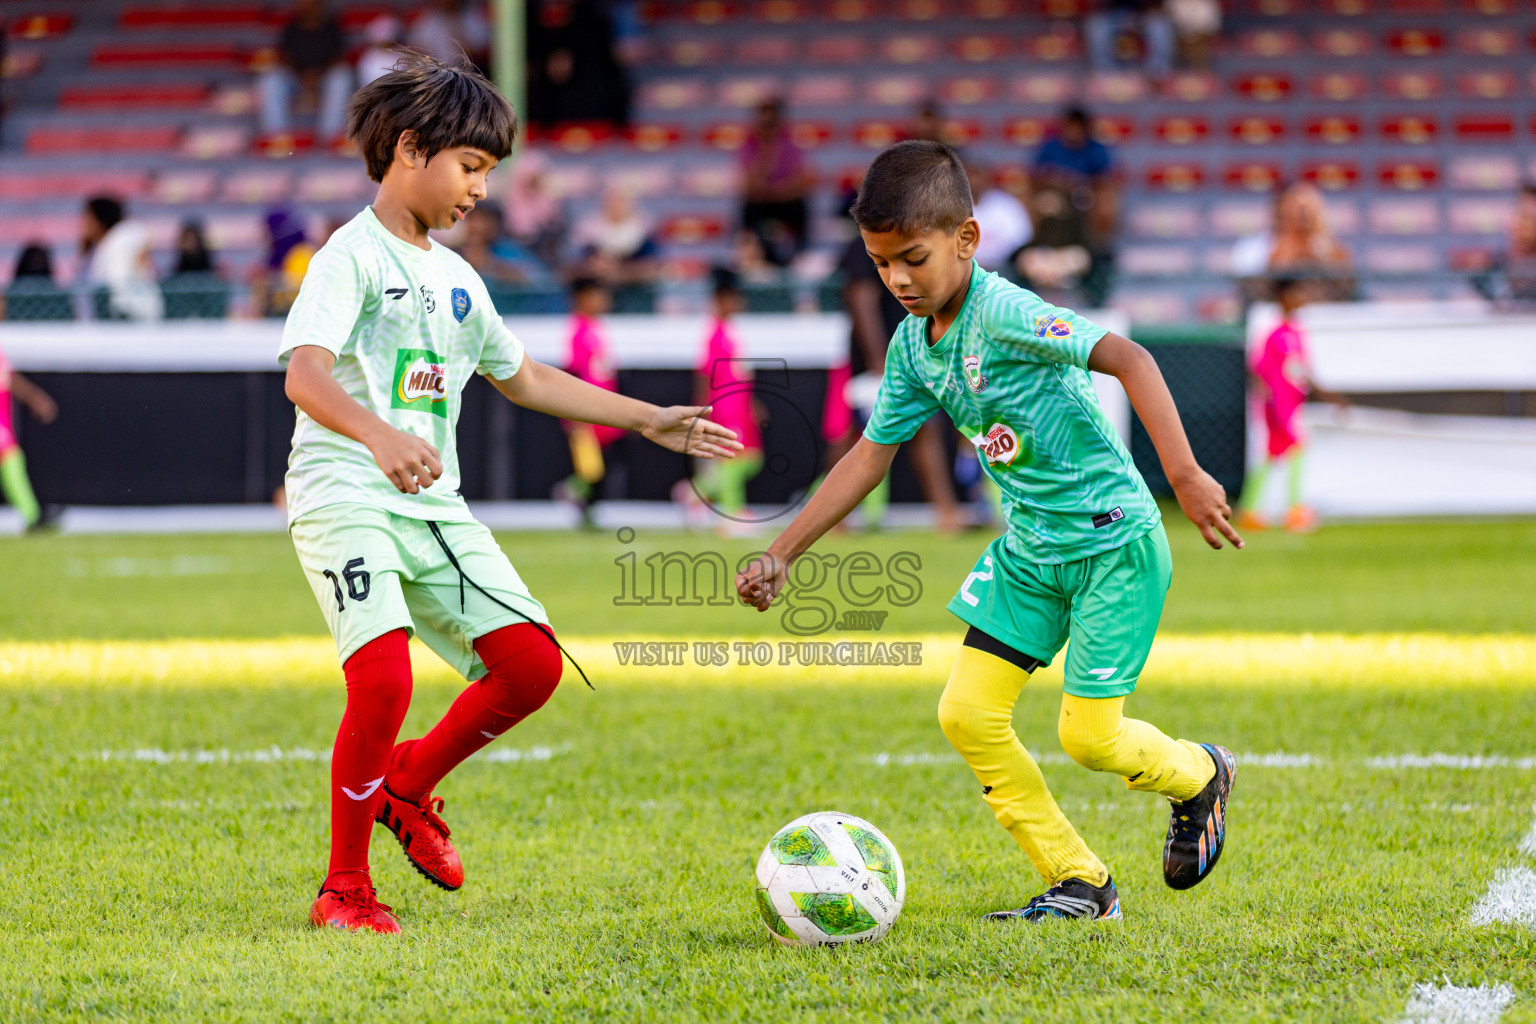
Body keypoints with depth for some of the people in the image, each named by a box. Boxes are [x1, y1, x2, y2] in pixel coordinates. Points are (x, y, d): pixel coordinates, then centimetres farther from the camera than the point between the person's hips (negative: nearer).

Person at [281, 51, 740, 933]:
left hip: (433, 508, 8)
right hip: (345, 498, -8)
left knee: (533, 664, -6)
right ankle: (346, 887, -7)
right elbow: (306, 371, -22)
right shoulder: (354, 254, -6)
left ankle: (409, 785, 20)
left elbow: (525, 378, 33)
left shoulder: (457, 279, 19)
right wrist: (378, 435, -41)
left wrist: (649, 421, 32)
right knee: (384, 678, -25)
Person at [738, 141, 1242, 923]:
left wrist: (1184, 475, -38)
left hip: (1113, 540, -8)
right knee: (967, 713, -2)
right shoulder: (912, 346, 3)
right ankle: (1079, 883, 9)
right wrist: (781, 554, 9)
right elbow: (870, 455, 11)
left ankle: (1199, 777, 28)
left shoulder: (1005, 315, -22)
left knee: (1088, 735, -7)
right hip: (1030, 547, 8)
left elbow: (1127, 358, -30)